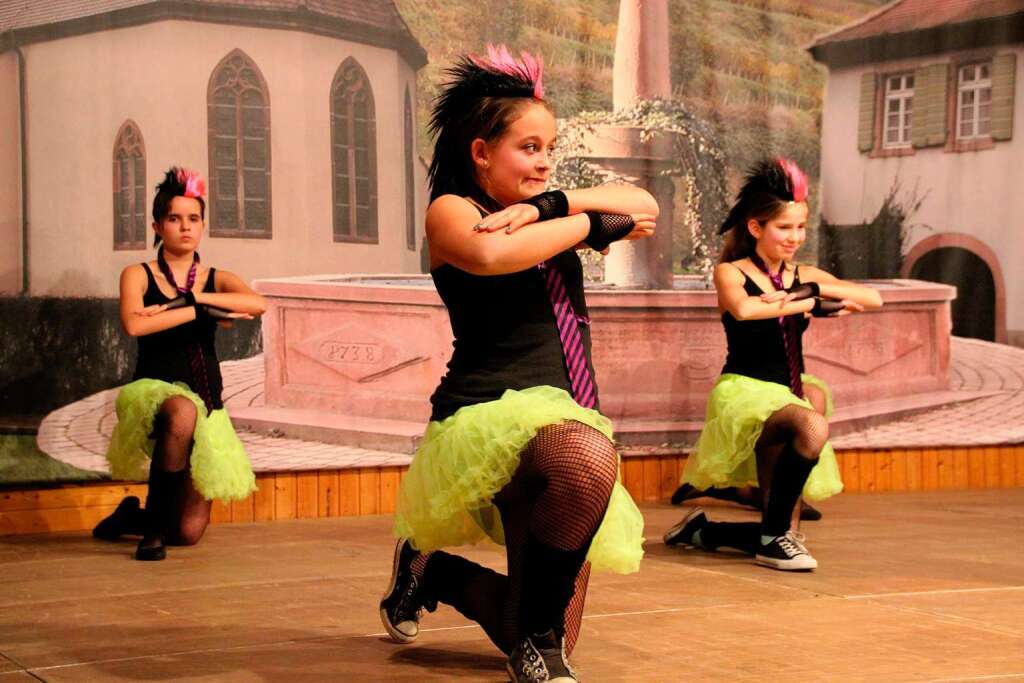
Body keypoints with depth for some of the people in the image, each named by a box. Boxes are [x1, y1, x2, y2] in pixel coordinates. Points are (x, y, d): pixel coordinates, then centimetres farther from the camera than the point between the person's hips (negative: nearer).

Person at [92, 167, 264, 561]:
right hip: (153, 389, -3)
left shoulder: (217, 280, 10)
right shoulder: (138, 275, 4)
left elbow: (257, 304, -12)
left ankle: (133, 515, 34)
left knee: (189, 532, -4)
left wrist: (187, 298, -15)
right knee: (182, 412, -43)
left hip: (206, 399, 3)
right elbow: (133, 324, -17)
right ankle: (152, 527, -22)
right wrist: (204, 311, -15)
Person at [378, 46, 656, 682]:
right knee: (588, 460, -43)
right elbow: (487, 254, -25)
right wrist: (589, 223, -12)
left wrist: (549, 206, -9)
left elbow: (644, 206, 6)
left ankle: (434, 570, 37)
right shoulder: (452, 210, 0)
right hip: (492, 413, -7)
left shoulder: (543, 213, 19)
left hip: (569, 415, 7)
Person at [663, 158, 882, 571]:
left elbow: (873, 299, -2)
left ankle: (701, 530, 26)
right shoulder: (730, 273, -3)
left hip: (788, 394, 7)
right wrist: (813, 303, -19)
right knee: (812, 427, -35)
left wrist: (812, 289, -15)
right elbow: (743, 309, -28)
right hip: (744, 392, -7)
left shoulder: (805, 276, 10)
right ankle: (775, 537, -18)